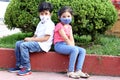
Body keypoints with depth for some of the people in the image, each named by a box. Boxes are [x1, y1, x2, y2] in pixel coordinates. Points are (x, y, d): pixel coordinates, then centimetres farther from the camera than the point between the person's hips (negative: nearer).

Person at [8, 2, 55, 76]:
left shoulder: (50, 24, -11)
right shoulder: (40, 23, 20)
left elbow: (45, 38, -19)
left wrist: (31, 39, -16)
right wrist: (29, 39, -3)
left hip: (43, 45, -10)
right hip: (37, 42, 10)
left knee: (23, 45, -26)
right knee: (18, 43, 2)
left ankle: (27, 68, -23)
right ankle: (19, 66, 2)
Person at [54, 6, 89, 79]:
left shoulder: (69, 27, 17)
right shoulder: (59, 26, -8)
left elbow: (71, 38, 8)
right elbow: (65, 38, -14)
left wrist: (73, 46, -9)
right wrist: (73, 47, -15)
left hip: (67, 45, 8)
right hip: (59, 45, -8)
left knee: (83, 51, -10)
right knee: (75, 50, -32)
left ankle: (78, 71, -19)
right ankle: (70, 72, -26)